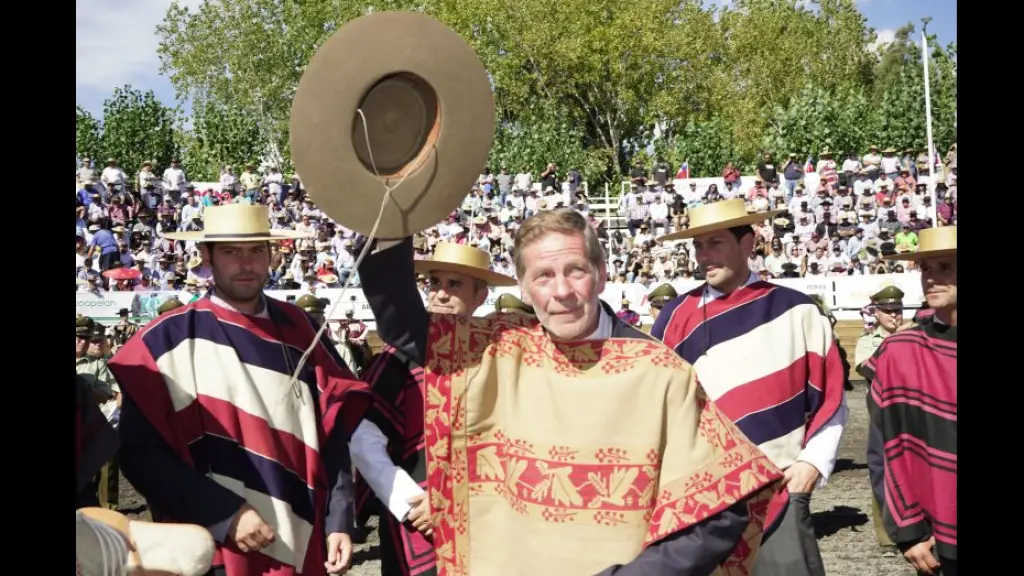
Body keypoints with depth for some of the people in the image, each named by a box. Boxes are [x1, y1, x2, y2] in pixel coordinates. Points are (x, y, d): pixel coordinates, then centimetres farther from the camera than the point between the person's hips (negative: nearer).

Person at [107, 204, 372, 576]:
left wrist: (338, 522, -3)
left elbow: (333, 433, 5)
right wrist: (224, 514, -14)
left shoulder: (299, 331, 4)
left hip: (300, 545, 3)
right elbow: (141, 450, -7)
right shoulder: (169, 340, -5)